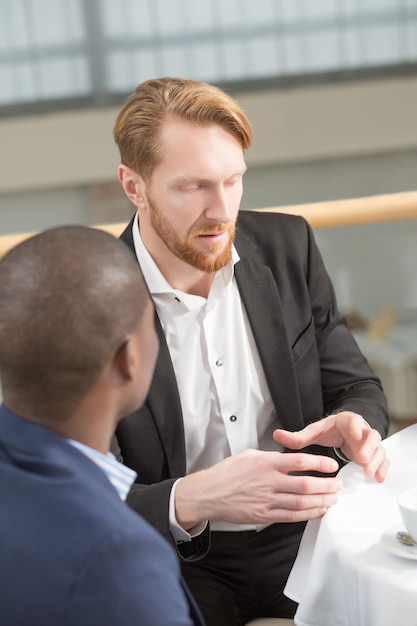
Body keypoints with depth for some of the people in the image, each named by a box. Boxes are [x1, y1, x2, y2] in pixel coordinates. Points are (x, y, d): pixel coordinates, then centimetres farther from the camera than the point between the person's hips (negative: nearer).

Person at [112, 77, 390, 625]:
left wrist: (352, 426, -17)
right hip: (178, 562, -2)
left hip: (303, 530, 3)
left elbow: (357, 388, 8)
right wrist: (193, 500, -34)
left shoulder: (288, 246, -1)